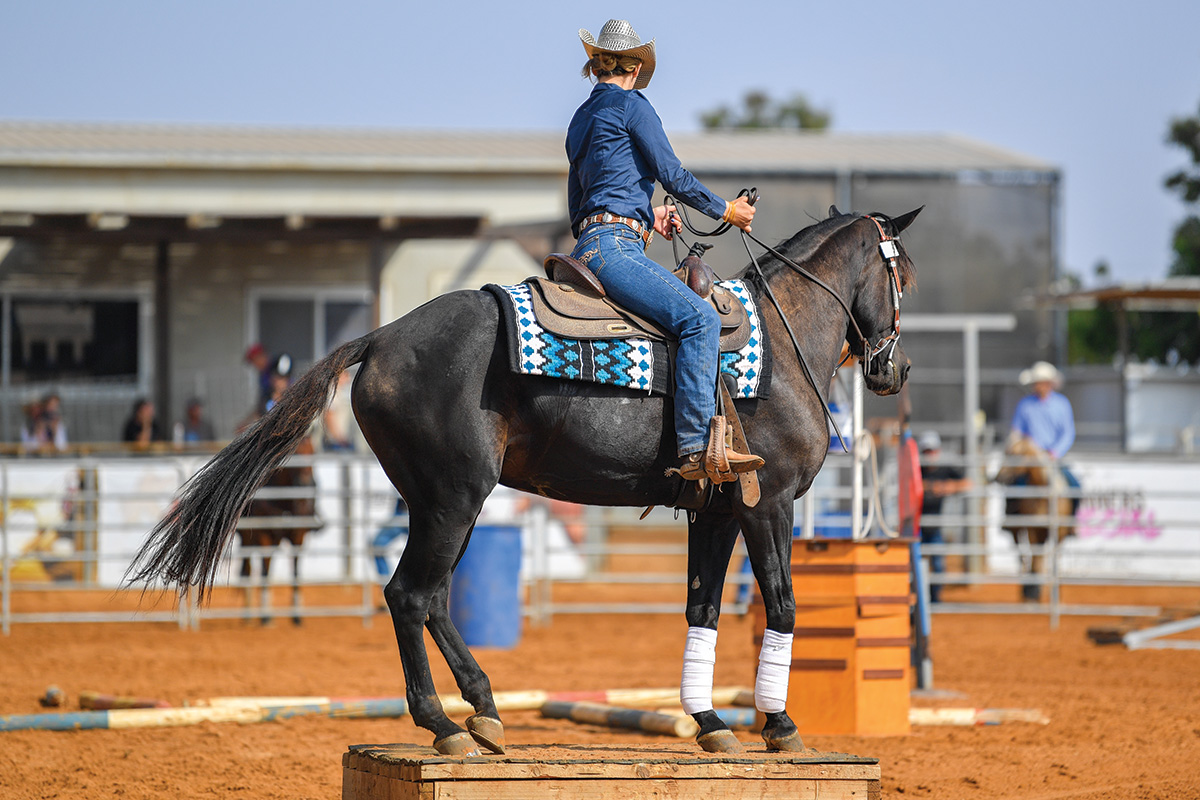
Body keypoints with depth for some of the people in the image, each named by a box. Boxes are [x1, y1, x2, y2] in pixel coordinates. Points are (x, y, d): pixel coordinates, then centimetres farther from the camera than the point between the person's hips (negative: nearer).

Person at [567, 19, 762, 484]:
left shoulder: (582, 118, 24)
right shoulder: (630, 104, -2)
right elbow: (672, 174, -6)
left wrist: (645, 215, 32)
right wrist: (724, 210, 8)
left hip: (588, 244, 10)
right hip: (614, 248, -10)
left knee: (694, 316, 20)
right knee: (699, 318, -23)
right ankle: (696, 448, -35)